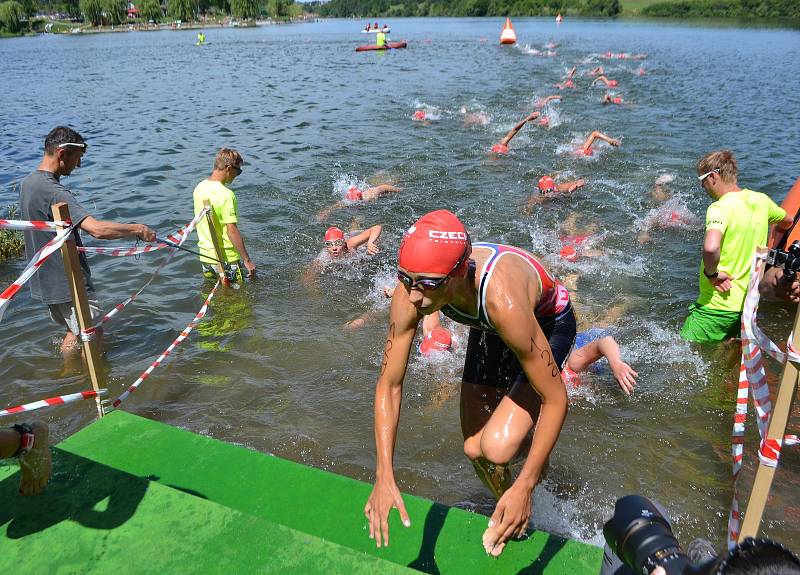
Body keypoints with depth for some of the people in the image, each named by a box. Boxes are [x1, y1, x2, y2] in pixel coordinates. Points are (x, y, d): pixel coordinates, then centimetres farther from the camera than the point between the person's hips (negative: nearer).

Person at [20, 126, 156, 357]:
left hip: (46, 280, 10)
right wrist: (137, 229, -25)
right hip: (69, 282, -10)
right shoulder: (53, 192, -26)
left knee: (75, 331, 24)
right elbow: (97, 229, -37)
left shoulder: (28, 183, 6)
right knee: (93, 338, 2)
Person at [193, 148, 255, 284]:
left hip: (205, 257, 8)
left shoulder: (199, 187, 4)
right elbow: (232, 231, -24)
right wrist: (247, 260, -20)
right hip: (227, 259, -8)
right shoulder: (226, 195, -21)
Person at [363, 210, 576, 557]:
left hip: (548, 323, -4)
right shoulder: (410, 293, -31)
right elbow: (389, 384, -21)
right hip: (488, 331, 5)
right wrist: (384, 477, -26)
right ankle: (505, 509, 41)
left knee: (497, 447, -22)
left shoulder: (502, 300, -46)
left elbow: (556, 399, -34)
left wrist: (525, 486, -33)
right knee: (473, 449, 7)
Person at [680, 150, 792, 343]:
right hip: (748, 302, 8)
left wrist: (711, 272, -21)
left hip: (716, 305, -8)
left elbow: (710, 248, -41)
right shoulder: (761, 200, 5)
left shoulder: (720, 207, -21)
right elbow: (787, 221, 28)